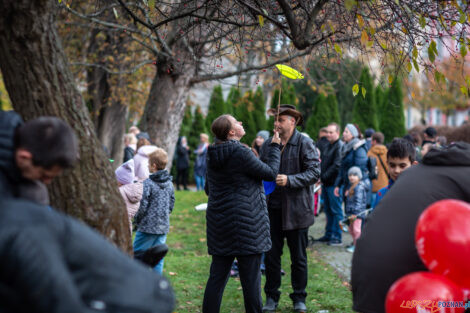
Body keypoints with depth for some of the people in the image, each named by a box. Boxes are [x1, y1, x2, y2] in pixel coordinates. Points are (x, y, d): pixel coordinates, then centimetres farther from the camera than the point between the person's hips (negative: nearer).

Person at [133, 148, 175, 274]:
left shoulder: (148, 183, -14)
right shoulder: (169, 183, 6)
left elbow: (142, 206, -14)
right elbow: (171, 205, 13)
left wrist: (136, 221, 1)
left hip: (147, 227, -6)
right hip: (163, 227, 6)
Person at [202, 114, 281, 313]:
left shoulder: (213, 155, 7)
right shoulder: (241, 153, -16)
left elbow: (208, 189, 18)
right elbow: (270, 172, -6)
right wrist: (274, 146, 6)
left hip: (219, 221, 8)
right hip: (246, 222, -7)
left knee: (217, 276, 11)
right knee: (250, 278, 2)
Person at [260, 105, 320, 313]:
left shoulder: (305, 144, -5)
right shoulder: (267, 144, 8)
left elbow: (314, 173, -12)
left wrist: (289, 180, -22)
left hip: (296, 209, -3)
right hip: (272, 208, 4)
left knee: (298, 257, 7)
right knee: (271, 255, 8)